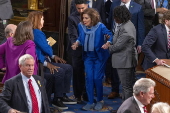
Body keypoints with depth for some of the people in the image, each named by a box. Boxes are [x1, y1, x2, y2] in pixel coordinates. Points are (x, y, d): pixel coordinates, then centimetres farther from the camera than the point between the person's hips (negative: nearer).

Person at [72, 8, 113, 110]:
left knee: (97, 78, -3)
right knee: (89, 78, 0)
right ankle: (90, 102, 9)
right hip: (88, 56, 4)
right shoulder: (81, 26, -5)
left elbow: (110, 35, -22)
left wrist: (108, 42, -41)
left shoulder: (100, 26, -17)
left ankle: (100, 101, 17)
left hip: (99, 56, -4)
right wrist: (77, 43, -8)